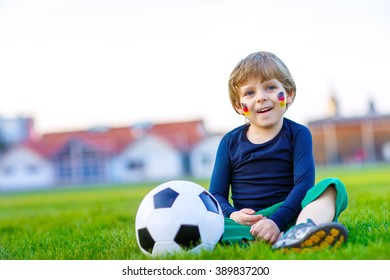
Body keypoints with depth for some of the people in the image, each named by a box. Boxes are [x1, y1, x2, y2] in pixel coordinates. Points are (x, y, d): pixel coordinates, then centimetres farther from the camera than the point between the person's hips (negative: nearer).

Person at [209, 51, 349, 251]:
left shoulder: (297, 134, 6)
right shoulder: (230, 141, 12)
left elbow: (304, 183, -8)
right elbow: (216, 194, 8)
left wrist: (277, 221, -24)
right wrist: (232, 215, -16)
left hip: (287, 215, 0)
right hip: (245, 223, 1)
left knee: (333, 186, -24)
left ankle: (301, 233, -57)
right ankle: (284, 236, -44)